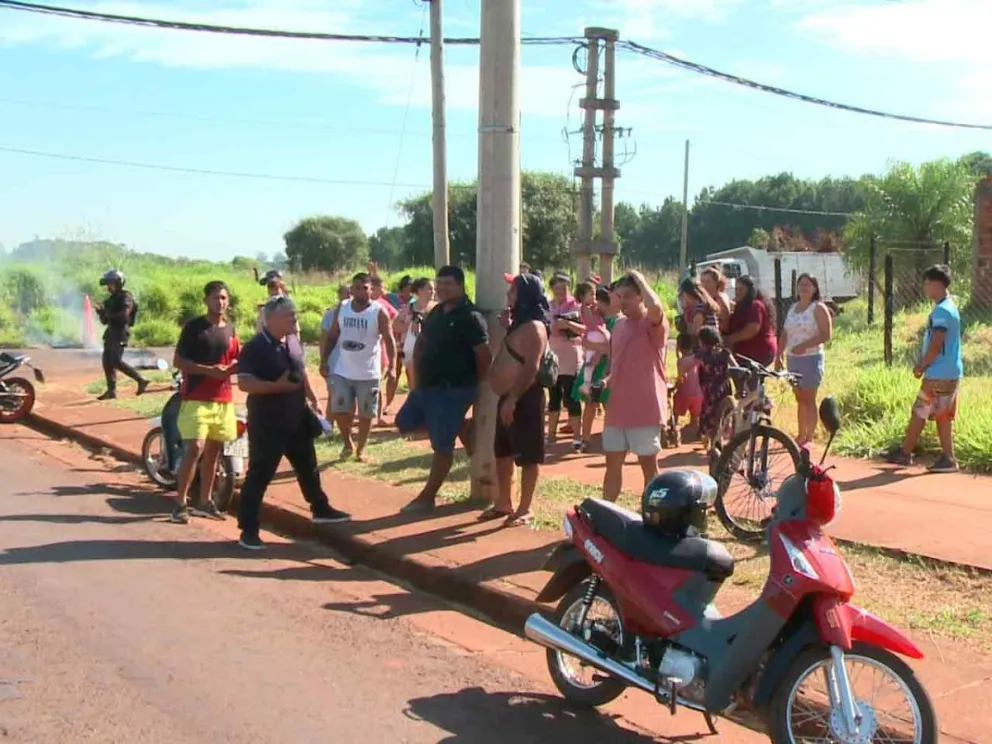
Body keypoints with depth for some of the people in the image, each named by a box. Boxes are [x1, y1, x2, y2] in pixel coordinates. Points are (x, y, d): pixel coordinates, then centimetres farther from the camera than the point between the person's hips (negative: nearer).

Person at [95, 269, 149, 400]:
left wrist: (109, 315, -13)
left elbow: (124, 315, -23)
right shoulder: (111, 299, 17)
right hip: (110, 333, 9)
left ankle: (141, 381, -7)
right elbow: (104, 320, 18)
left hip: (120, 333, -9)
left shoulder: (126, 297, -9)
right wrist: (100, 311, 0)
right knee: (107, 362, 4)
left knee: (116, 362, -15)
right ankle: (111, 391, 8)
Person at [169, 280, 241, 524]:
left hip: (223, 400, 6)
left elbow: (236, 362, 19)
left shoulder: (230, 329, 12)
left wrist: (232, 368, -5)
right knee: (195, 449, -14)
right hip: (196, 398, -6)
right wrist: (209, 370, -20)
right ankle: (180, 503, -6)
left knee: (213, 451, 11)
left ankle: (205, 502, 21)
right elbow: (178, 361, -10)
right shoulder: (193, 326, -6)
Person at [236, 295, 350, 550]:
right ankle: (248, 530, 6)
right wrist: (277, 386, -30)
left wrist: (311, 398, 16)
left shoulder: (294, 342, 7)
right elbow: (244, 383, -24)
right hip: (266, 425, -8)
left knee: (308, 467, 21)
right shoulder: (254, 348, -17)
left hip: (297, 420, 8)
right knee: (259, 475, -2)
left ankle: (320, 509, 39)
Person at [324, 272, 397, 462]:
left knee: (366, 413, 7)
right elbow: (332, 336, 10)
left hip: (368, 373, -3)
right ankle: (348, 444, 26)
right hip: (342, 371, 3)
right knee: (340, 410, 4)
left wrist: (392, 366, -22)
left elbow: (389, 340, -11)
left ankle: (360, 449, 22)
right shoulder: (342, 308, 2)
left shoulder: (379, 312, -10)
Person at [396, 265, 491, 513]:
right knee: (405, 423, 18)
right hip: (427, 385, 9)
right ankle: (458, 428, 24)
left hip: (453, 390, -9)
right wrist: (418, 375, 11)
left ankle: (427, 497, 12)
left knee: (442, 445, 0)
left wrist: (473, 386, -9)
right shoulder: (435, 312, 9)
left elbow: (485, 357, -19)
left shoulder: (470, 317, -17)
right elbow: (421, 343, 20)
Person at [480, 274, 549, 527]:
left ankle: (525, 510, 6)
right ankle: (503, 503, 26)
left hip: (524, 399, -10)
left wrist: (513, 399, -25)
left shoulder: (533, 327, -16)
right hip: (508, 398, 10)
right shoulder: (518, 324, 15)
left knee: (527, 456, -1)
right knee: (503, 453, 16)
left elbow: (531, 368, -23)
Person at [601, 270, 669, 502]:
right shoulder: (619, 325, 13)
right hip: (617, 408, 7)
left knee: (648, 464, 5)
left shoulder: (654, 324, -10)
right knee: (613, 462, 11)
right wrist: (606, 382, 3)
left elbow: (656, 307, -35)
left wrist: (639, 279, -19)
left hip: (645, 409, -7)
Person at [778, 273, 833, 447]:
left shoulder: (818, 308, -5)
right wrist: (779, 354, 9)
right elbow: (785, 334, 16)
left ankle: (809, 437, 1)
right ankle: (801, 435, 17)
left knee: (809, 399, -4)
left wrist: (805, 345, -22)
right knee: (799, 399, 11)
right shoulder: (792, 308, 14)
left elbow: (826, 335, -13)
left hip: (811, 358, -6)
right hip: (792, 359, 6)